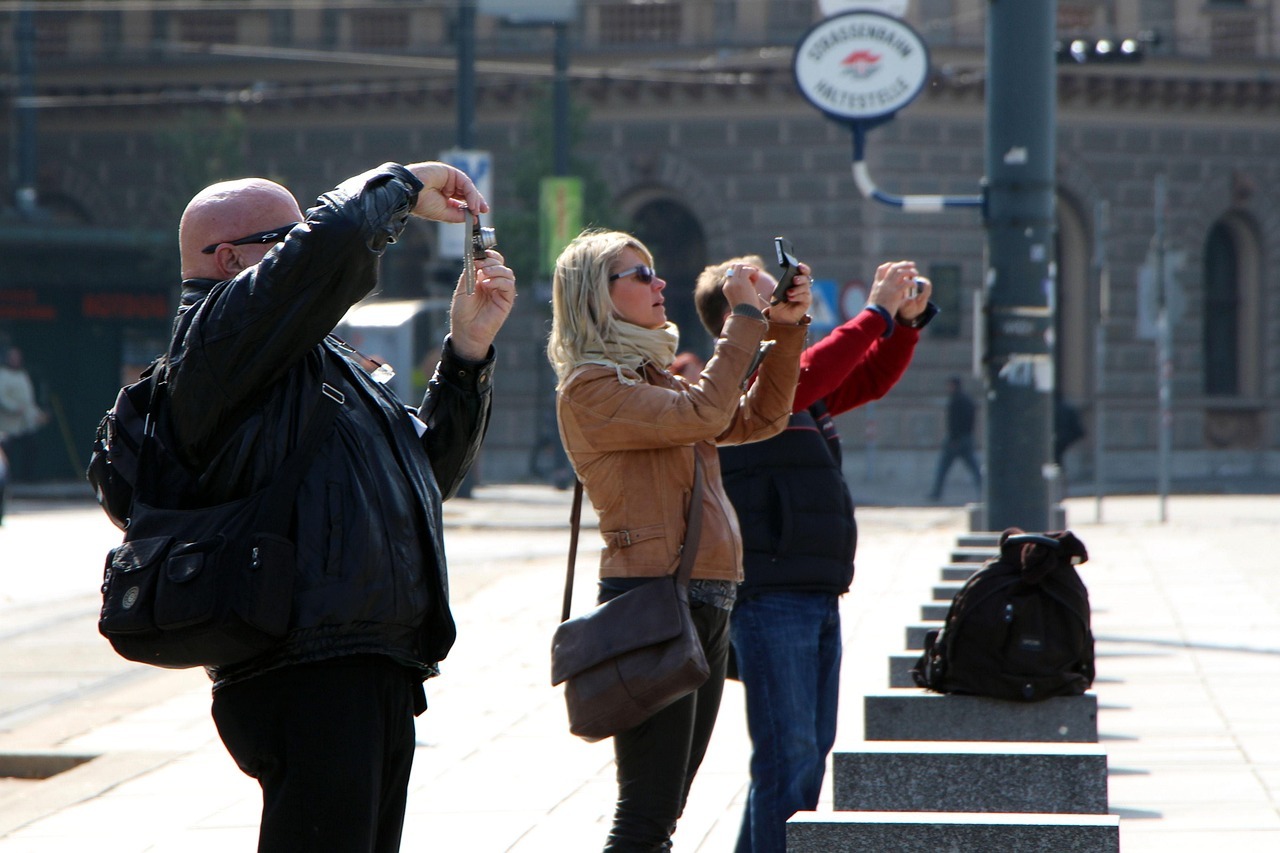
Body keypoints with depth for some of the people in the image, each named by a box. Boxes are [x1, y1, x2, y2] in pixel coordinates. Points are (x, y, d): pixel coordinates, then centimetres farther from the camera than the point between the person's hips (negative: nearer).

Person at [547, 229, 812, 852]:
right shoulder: (590, 387, -9)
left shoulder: (654, 380, 20)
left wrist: (786, 330, 7)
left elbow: (759, 417, 20)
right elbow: (704, 414, -20)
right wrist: (746, 317, -13)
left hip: (706, 606, 9)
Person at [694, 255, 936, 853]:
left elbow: (869, 379, 27)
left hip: (819, 597, 9)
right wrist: (877, 312, -21)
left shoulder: (801, 394, 18)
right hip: (769, 597, -9)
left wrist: (907, 320, 9)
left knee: (811, 753, 13)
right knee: (788, 758, -11)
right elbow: (802, 378, -26)